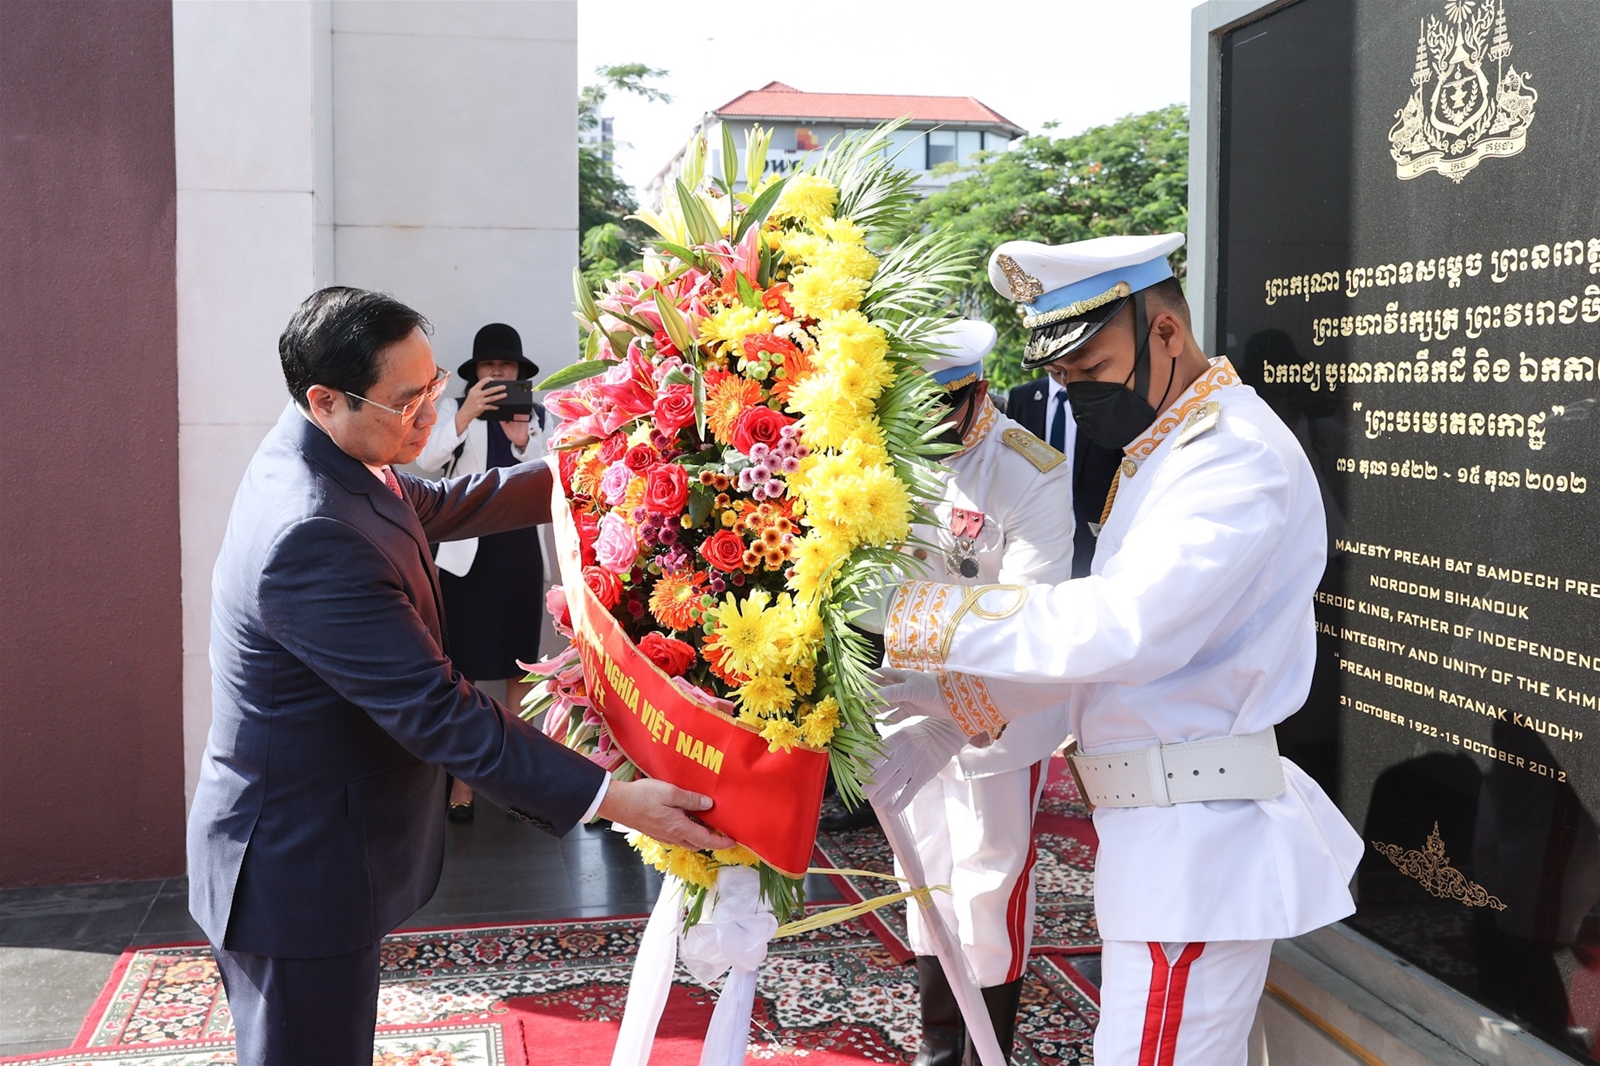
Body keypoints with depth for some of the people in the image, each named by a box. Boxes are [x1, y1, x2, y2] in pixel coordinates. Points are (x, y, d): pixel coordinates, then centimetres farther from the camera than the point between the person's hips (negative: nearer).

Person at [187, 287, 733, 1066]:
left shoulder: (320, 458, 0)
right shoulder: (312, 537, -31)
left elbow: (438, 507, 20)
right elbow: (436, 711, -30)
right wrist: (613, 798, -26)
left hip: (310, 847, 10)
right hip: (299, 875, -10)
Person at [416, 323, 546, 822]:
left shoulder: (536, 417, 9)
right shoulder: (455, 410, 3)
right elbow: (426, 461, -13)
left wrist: (522, 442, -14)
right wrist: (466, 416, -27)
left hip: (520, 551, 2)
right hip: (464, 551, -2)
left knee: (520, 665, 7)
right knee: (462, 667, -1)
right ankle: (463, 776, 7)